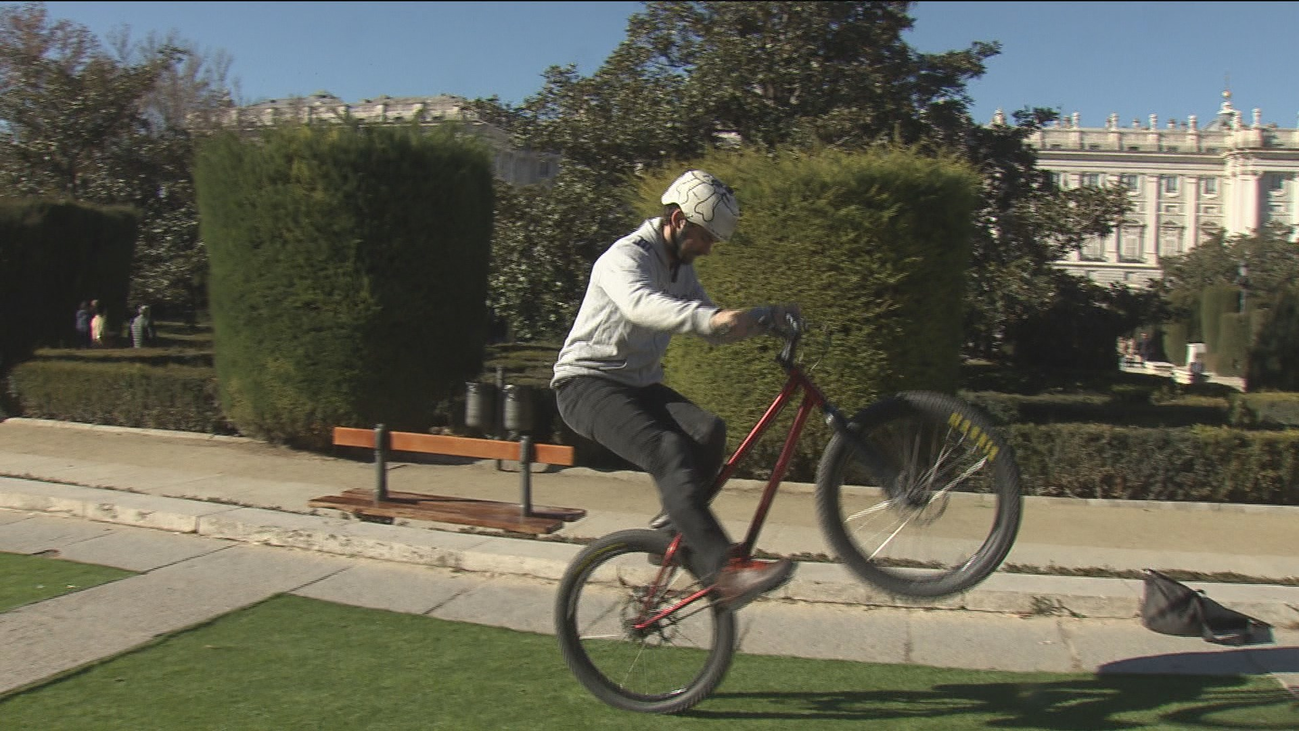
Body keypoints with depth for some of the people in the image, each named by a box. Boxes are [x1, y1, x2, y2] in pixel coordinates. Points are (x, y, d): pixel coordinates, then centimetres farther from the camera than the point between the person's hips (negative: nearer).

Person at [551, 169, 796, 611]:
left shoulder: (680, 268, 13)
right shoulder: (627, 256, -15)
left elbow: (716, 330, 19)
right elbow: (641, 304, -39)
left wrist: (768, 316, 3)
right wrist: (709, 318, -54)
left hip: (638, 384, 8)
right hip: (586, 383, -8)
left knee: (708, 431, -22)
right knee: (669, 450, -32)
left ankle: (671, 529, -6)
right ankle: (724, 571, -40)